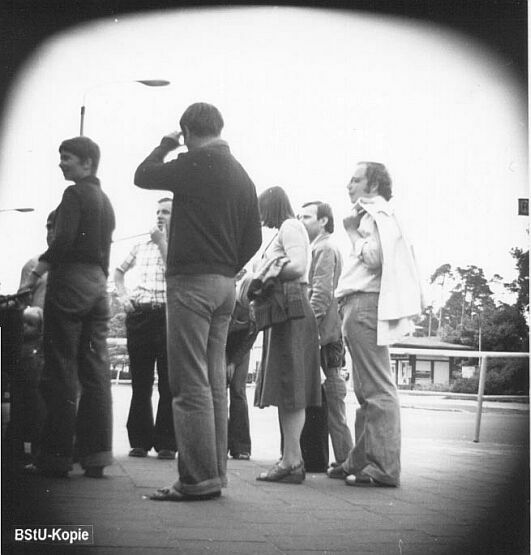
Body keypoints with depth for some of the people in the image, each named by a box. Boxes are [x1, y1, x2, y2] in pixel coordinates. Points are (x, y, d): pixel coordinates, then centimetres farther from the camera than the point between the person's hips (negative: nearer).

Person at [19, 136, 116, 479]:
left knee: (61, 373, -6)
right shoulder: (105, 200, 19)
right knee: (96, 371, 5)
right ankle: (96, 456, 4)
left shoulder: (76, 194, -6)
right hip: (98, 284, 8)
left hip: (70, 282, -8)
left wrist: (34, 275, -12)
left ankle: (57, 456, -5)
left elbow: (63, 242, -17)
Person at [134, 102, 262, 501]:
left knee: (191, 384, -8)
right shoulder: (241, 175, 13)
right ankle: (216, 473, 14)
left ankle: (199, 479, -10)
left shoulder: (196, 164, -10)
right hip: (226, 285, 8)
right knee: (215, 383, 11)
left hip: (192, 280, -8)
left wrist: (165, 146, 14)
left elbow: (143, 177, 0)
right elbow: (254, 238, 14)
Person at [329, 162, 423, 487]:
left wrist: (353, 232, -6)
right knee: (368, 391, 12)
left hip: (365, 305, -11)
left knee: (377, 390, -14)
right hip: (362, 305, 11)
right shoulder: (373, 215, 27)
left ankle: (385, 469, -17)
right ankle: (362, 462, 18)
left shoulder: (377, 214, -4)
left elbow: (374, 258, -17)